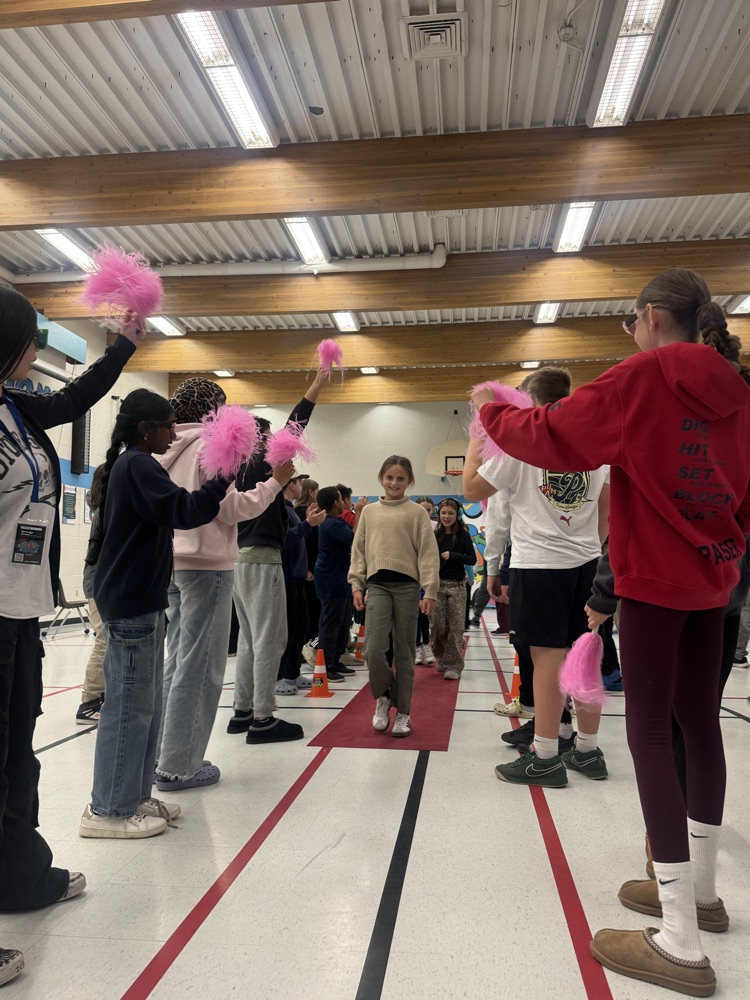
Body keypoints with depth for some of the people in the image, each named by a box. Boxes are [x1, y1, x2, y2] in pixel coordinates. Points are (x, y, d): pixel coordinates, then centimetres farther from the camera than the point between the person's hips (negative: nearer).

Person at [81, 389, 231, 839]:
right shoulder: (138, 466, -13)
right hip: (132, 603, -11)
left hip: (137, 600, 11)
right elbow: (183, 511, -22)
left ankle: (134, 796, 24)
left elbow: (166, 512, 19)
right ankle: (110, 810, 6)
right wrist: (224, 479, -17)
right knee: (129, 705, -4)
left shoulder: (128, 465, 19)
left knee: (145, 702, 15)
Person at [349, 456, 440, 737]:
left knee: (404, 652, 4)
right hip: (377, 585, 2)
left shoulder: (417, 513, 3)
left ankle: (402, 712, 17)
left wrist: (430, 591, -8)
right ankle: (383, 697, 14)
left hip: (407, 586, -1)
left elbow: (428, 553, -2)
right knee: (373, 648, -12)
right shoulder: (369, 512, 12)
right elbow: (359, 551, 12)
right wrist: (356, 584, 4)